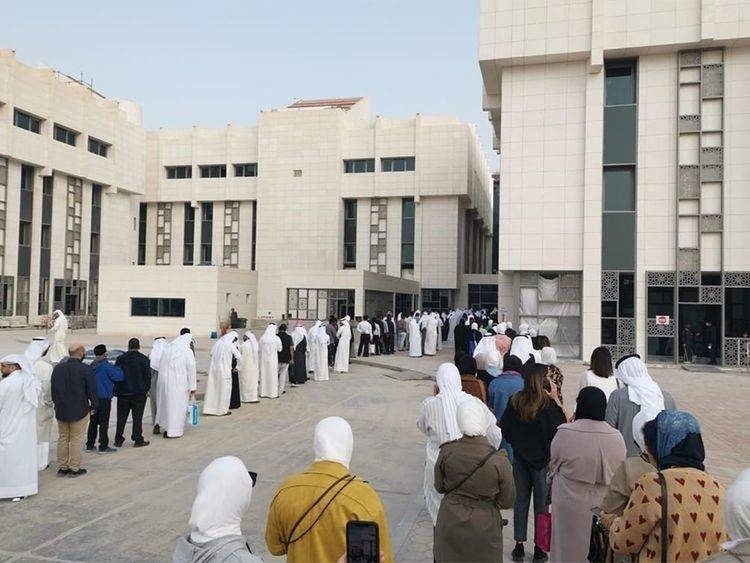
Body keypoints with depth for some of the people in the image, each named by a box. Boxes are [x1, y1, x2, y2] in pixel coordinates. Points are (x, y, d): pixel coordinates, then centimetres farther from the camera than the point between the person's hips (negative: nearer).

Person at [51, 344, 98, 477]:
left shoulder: (57, 368, 2)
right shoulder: (86, 369, -15)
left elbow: (53, 389, 8)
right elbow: (92, 390, -12)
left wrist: (57, 404, 17)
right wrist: (94, 406, 1)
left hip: (61, 411, 5)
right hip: (79, 411, -5)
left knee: (62, 439, 15)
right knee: (76, 440, 4)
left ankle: (62, 467, 21)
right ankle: (74, 468, 8)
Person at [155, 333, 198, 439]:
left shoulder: (166, 348, 8)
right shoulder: (188, 352, -9)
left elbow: (161, 366, 13)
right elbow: (191, 370, -9)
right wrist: (193, 386, -4)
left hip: (163, 380, 5)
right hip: (178, 383, -5)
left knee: (165, 402, 21)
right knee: (177, 406, 4)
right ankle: (173, 431, 8)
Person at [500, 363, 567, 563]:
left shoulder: (515, 401, -7)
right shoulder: (548, 404, -19)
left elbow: (505, 430, -2)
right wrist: (556, 400, -12)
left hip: (519, 457, 3)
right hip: (542, 458, -3)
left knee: (521, 501, 13)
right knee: (541, 503, 10)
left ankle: (519, 546, 20)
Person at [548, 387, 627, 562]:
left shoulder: (565, 433, -19)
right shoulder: (616, 437, -11)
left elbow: (553, 464, -4)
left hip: (570, 503, -2)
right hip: (604, 504, 2)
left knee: (570, 544, 14)